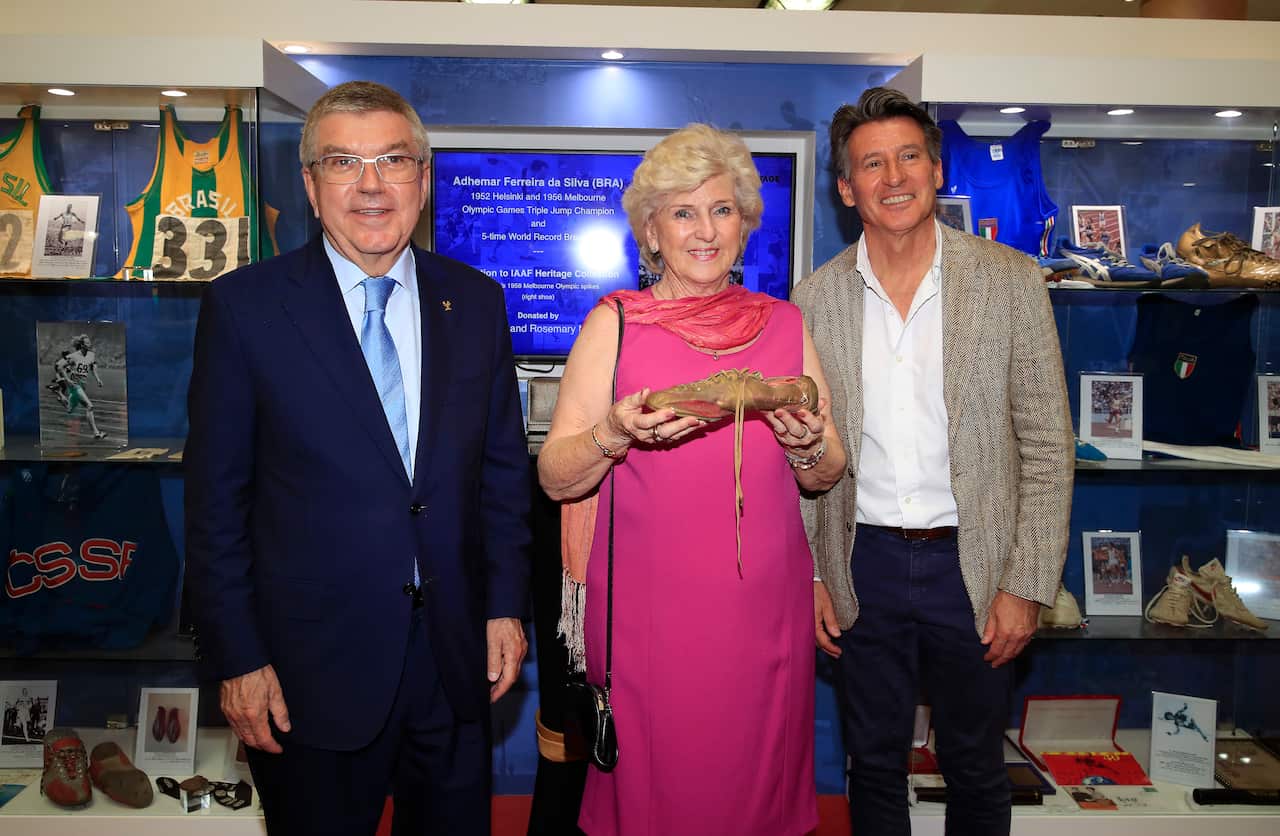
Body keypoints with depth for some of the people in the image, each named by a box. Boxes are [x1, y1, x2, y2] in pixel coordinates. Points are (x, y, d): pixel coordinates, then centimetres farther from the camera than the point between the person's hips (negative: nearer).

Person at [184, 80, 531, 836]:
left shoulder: (477, 301, 2)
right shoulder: (244, 306, -7)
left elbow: (504, 466, 6)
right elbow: (216, 498, -5)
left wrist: (506, 606, 3)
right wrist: (237, 660, -6)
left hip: (458, 657, 3)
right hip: (314, 666, -2)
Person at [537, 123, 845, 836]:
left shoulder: (786, 323, 7)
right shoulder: (615, 322, -1)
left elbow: (827, 477, 11)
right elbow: (556, 478, -4)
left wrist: (807, 446, -10)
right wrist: (617, 432, -22)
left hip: (764, 607, 3)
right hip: (647, 608, -2)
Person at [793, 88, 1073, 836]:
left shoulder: (1011, 280, -5)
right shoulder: (815, 300, -1)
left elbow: (1047, 446, -4)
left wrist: (1027, 586, -8)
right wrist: (808, 576, 0)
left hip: (973, 564, -1)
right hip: (865, 567, 1)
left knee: (976, 772, 17)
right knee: (875, 763, 17)